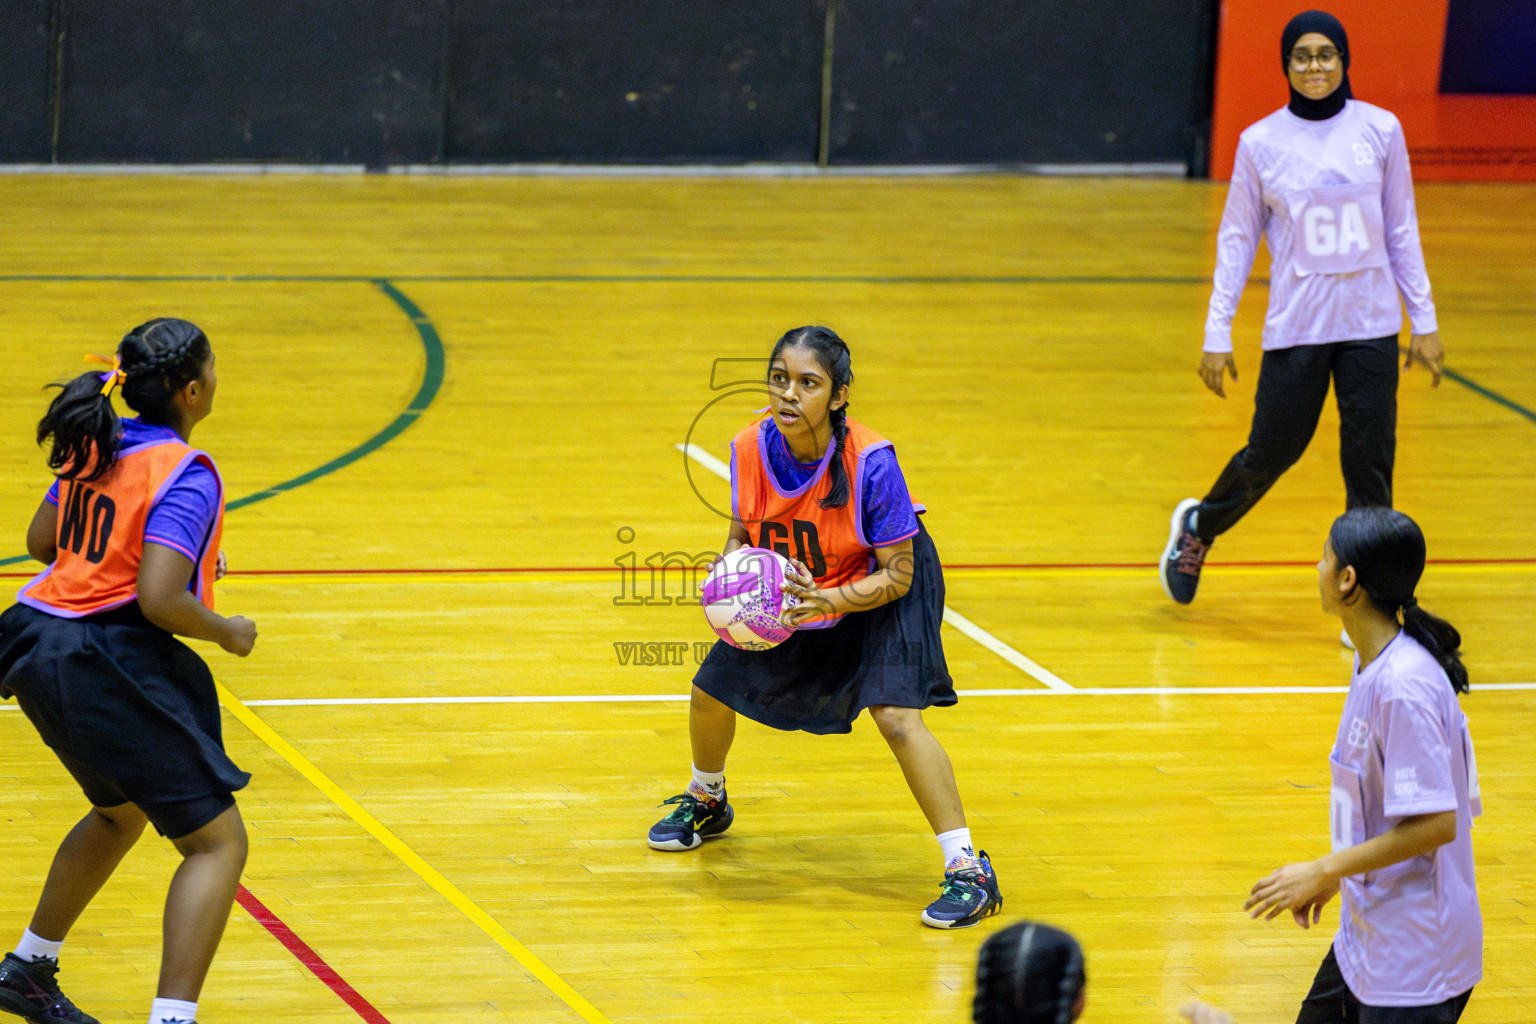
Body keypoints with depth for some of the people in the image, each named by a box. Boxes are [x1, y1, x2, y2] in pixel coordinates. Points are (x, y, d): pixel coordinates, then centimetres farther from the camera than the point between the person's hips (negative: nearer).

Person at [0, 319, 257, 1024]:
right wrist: (229, 633, -6)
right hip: (110, 668, -9)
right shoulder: (185, 474, -16)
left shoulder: (96, 446, 8)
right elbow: (159, 601, -23)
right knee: (218, 841, -5)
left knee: (122, 812, 32)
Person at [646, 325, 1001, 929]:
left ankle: (967, 870, -19)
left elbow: (897, 575, -26)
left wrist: (830, 600, -41)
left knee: (896, 715, -25)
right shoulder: (751, 450, -20)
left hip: (877, 594, -5)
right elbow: (741, 535, 0)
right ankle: (706, 801, 43)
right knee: (711, 692, 8)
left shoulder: (870, 462, -34)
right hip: (783, 591, 6)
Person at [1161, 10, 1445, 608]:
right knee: (1271, 451, 4)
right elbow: (1237, 238, 4)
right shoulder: (1261, 142, -3)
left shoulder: (1380, 130, 0)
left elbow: (1402, 231, 7)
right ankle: (1199, 527, 34)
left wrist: (1424, 321, 6)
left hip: (1371, 326, 1)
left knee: (1370, 461, -1)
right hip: (1296, 327, -1)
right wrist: (1217, 333, 2)